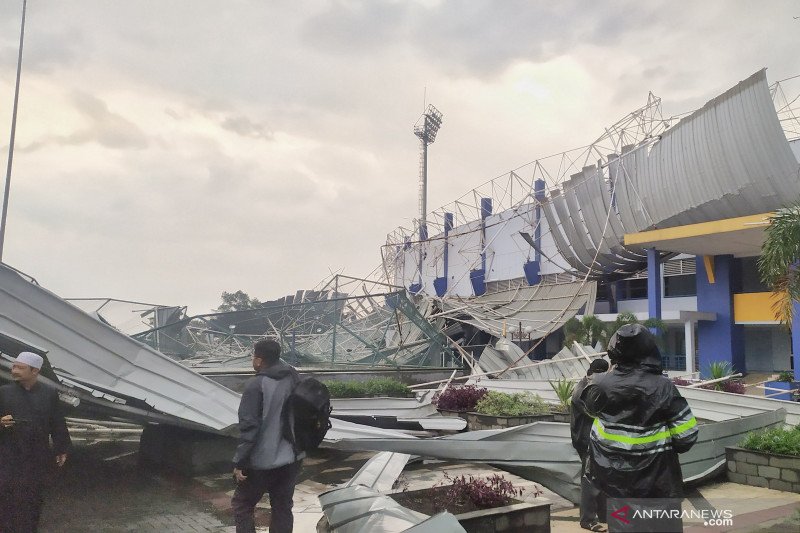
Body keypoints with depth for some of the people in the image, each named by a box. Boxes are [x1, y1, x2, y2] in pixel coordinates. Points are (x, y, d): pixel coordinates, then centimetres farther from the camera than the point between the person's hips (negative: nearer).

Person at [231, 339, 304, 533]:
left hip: (263, 460, -6)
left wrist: (239, 462, -13)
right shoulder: (294, 378, 3)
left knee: (242, 504, 12)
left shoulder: (256, 385, -18)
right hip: (292, 457, 6)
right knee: (283, 507, 15)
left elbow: (249, 427, -20)